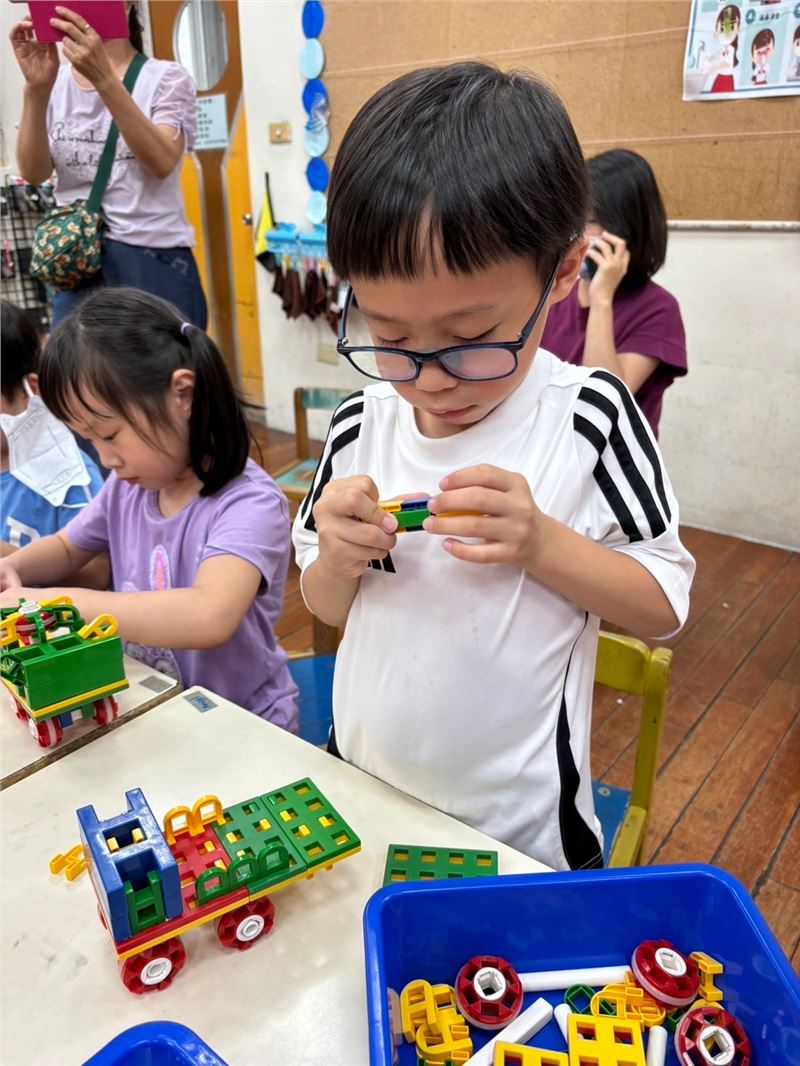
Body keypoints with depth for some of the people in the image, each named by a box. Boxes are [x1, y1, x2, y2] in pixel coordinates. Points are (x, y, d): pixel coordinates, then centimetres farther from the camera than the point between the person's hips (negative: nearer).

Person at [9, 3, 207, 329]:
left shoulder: (166, 78, 2)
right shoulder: (57, 83, 10)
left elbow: (162, 162, -17)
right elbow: (33, 173, -4)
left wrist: (104, 78, -26)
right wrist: (36, 90, -17)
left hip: (155, 263, -3)